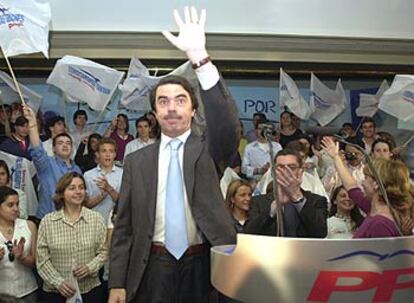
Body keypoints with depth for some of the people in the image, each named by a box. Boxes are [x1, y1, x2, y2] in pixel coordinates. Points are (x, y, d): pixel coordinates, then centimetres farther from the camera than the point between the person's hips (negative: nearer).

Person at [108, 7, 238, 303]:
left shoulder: (208, 150, 1)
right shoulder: (137, 161, 6)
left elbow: (228, 126, -21)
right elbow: (124, 225, 6)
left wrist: (200, 58, -30)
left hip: (204, 266, -1)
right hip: (153, 269, 1)